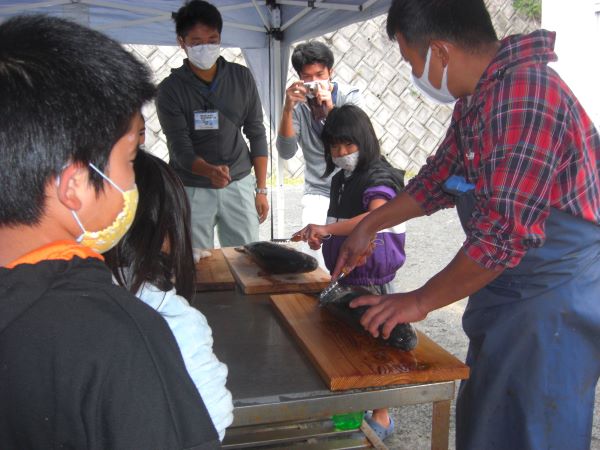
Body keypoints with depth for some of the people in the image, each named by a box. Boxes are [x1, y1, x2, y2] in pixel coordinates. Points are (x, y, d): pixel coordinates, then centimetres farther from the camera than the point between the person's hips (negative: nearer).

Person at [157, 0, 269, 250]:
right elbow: (180, 149, -12)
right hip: (192, 190, -2)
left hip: (239, 185, 2)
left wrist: (261, 189, 3)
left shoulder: (241, 77, 1)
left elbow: (256, 134, 5)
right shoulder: (170, 89, -6)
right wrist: (210, 171, -33)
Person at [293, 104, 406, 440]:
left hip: (372, 279, -8)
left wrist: (326, 229, -45)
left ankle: (381, 418, 20)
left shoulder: (378, 176, -17)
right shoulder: (340, 179, 10)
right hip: (344, 276, 8)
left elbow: (375, 217, -38)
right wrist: (322, 236, 10)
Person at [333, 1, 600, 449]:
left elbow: (504, 232, -29)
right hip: (507, 293, 9)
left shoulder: (526, 95, -27)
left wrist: (421, 300, -17)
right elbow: (439, 178, 17)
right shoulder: (476, 98, 5)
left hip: (554, 300, -9)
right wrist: (367, 226, 20)